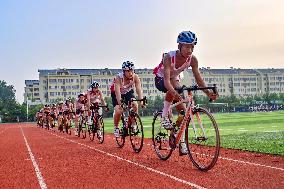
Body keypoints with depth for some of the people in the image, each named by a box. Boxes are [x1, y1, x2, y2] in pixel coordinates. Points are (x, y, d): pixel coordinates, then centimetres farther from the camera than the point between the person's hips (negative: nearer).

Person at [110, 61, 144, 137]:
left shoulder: (135, 77, -26)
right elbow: (117, 92, -41)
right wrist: (120, 103, -54)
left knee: (135, 106, -23)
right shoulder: (118, 77, -34)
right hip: (116, 94, -2)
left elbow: (139, 90, -32)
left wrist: (141, 101, -47)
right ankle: (116, 127, 5)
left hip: (128, 92, 3)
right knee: (118, 111, -22)